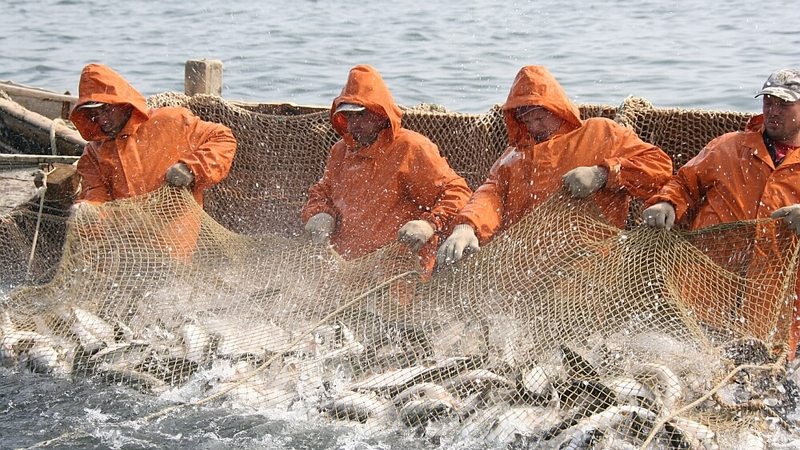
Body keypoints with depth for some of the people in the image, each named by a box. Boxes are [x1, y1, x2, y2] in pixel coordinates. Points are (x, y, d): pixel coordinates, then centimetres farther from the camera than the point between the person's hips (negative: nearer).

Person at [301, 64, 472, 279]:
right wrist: (320, 215, 10)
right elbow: (321, 193, 34)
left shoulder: (412, 149, 0)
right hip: (343, 267, 6)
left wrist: (430, 224, -19)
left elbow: (455, 192, -1)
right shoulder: (340, 152, 21)